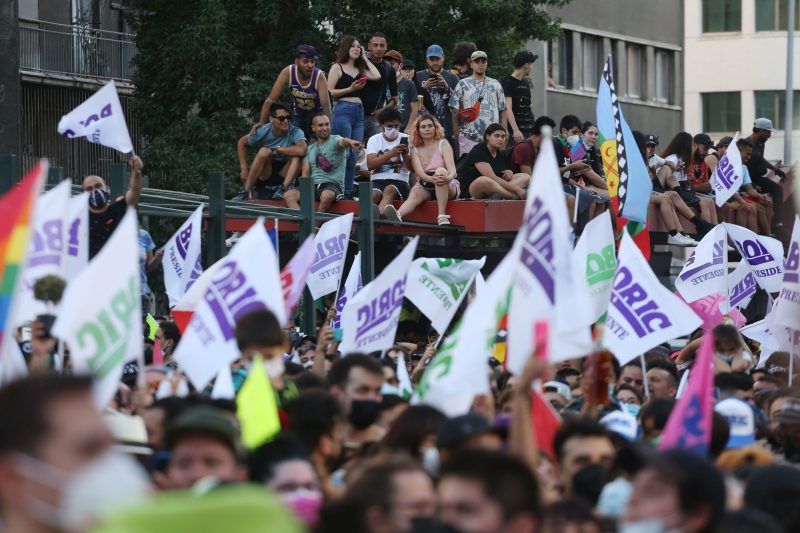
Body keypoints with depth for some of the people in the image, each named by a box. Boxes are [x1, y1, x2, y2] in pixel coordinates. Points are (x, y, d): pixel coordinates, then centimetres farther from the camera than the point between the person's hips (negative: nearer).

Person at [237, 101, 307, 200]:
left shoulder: (295, 132, -18)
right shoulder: (263, 132, -13)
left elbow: (302, 150, -39)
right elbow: (241, 143, 3)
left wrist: (277, 149, -27)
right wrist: (244, 168, -5)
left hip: (283, 175, 0)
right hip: (263, 175, 0)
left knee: (297, 155, -24)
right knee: (265, 151, -29)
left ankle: (284, 188, -31)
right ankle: (247, 191, -25)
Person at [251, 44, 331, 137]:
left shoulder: (319, 77, -30)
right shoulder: (287, 73, -25)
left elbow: (326, 105, -35)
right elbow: (270, 100, -22)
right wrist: (261, 123, -29)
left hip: (317, 115, -2)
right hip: (299, 115, 2)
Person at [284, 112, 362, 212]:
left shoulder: (335, 140, 2)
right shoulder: (310, 149, 19)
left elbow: (342, 142, -23)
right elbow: (305, 173, 14)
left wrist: (350, 142, -50)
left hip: (333, 185, -5)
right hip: (313, 185, 5)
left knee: (326, 196, -40)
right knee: (289, 195, -20)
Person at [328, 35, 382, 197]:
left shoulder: (360, 69, 20)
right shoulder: (337, 67, 4)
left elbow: (376, 76, 4)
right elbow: (329, 92, -3)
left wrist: (365, 58, 12)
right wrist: (350, 89, -12)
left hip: (359, 112, 6)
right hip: (343, 109, -6)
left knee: (354, 155, 4)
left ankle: (349, 191, 6)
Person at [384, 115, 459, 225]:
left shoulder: (443, 144, 3)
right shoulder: (415, 149, 9)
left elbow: (452, 168, -13)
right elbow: (419, 171, -9)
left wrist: (449, 177, -40)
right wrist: (431, 179, -34)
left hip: (448, 188, -1)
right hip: (424, 186, 1)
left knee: (440, 171, -32)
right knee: (415, 194, -32)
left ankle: (442, 216, -41)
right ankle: (398, 215, -67)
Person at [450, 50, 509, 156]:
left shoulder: (495, 85, 13)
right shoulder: (462, 85, 6)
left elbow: (503, 111, 14)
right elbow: (455, 112, 4)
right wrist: (457, 135, -1)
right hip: (468, 138, -2)